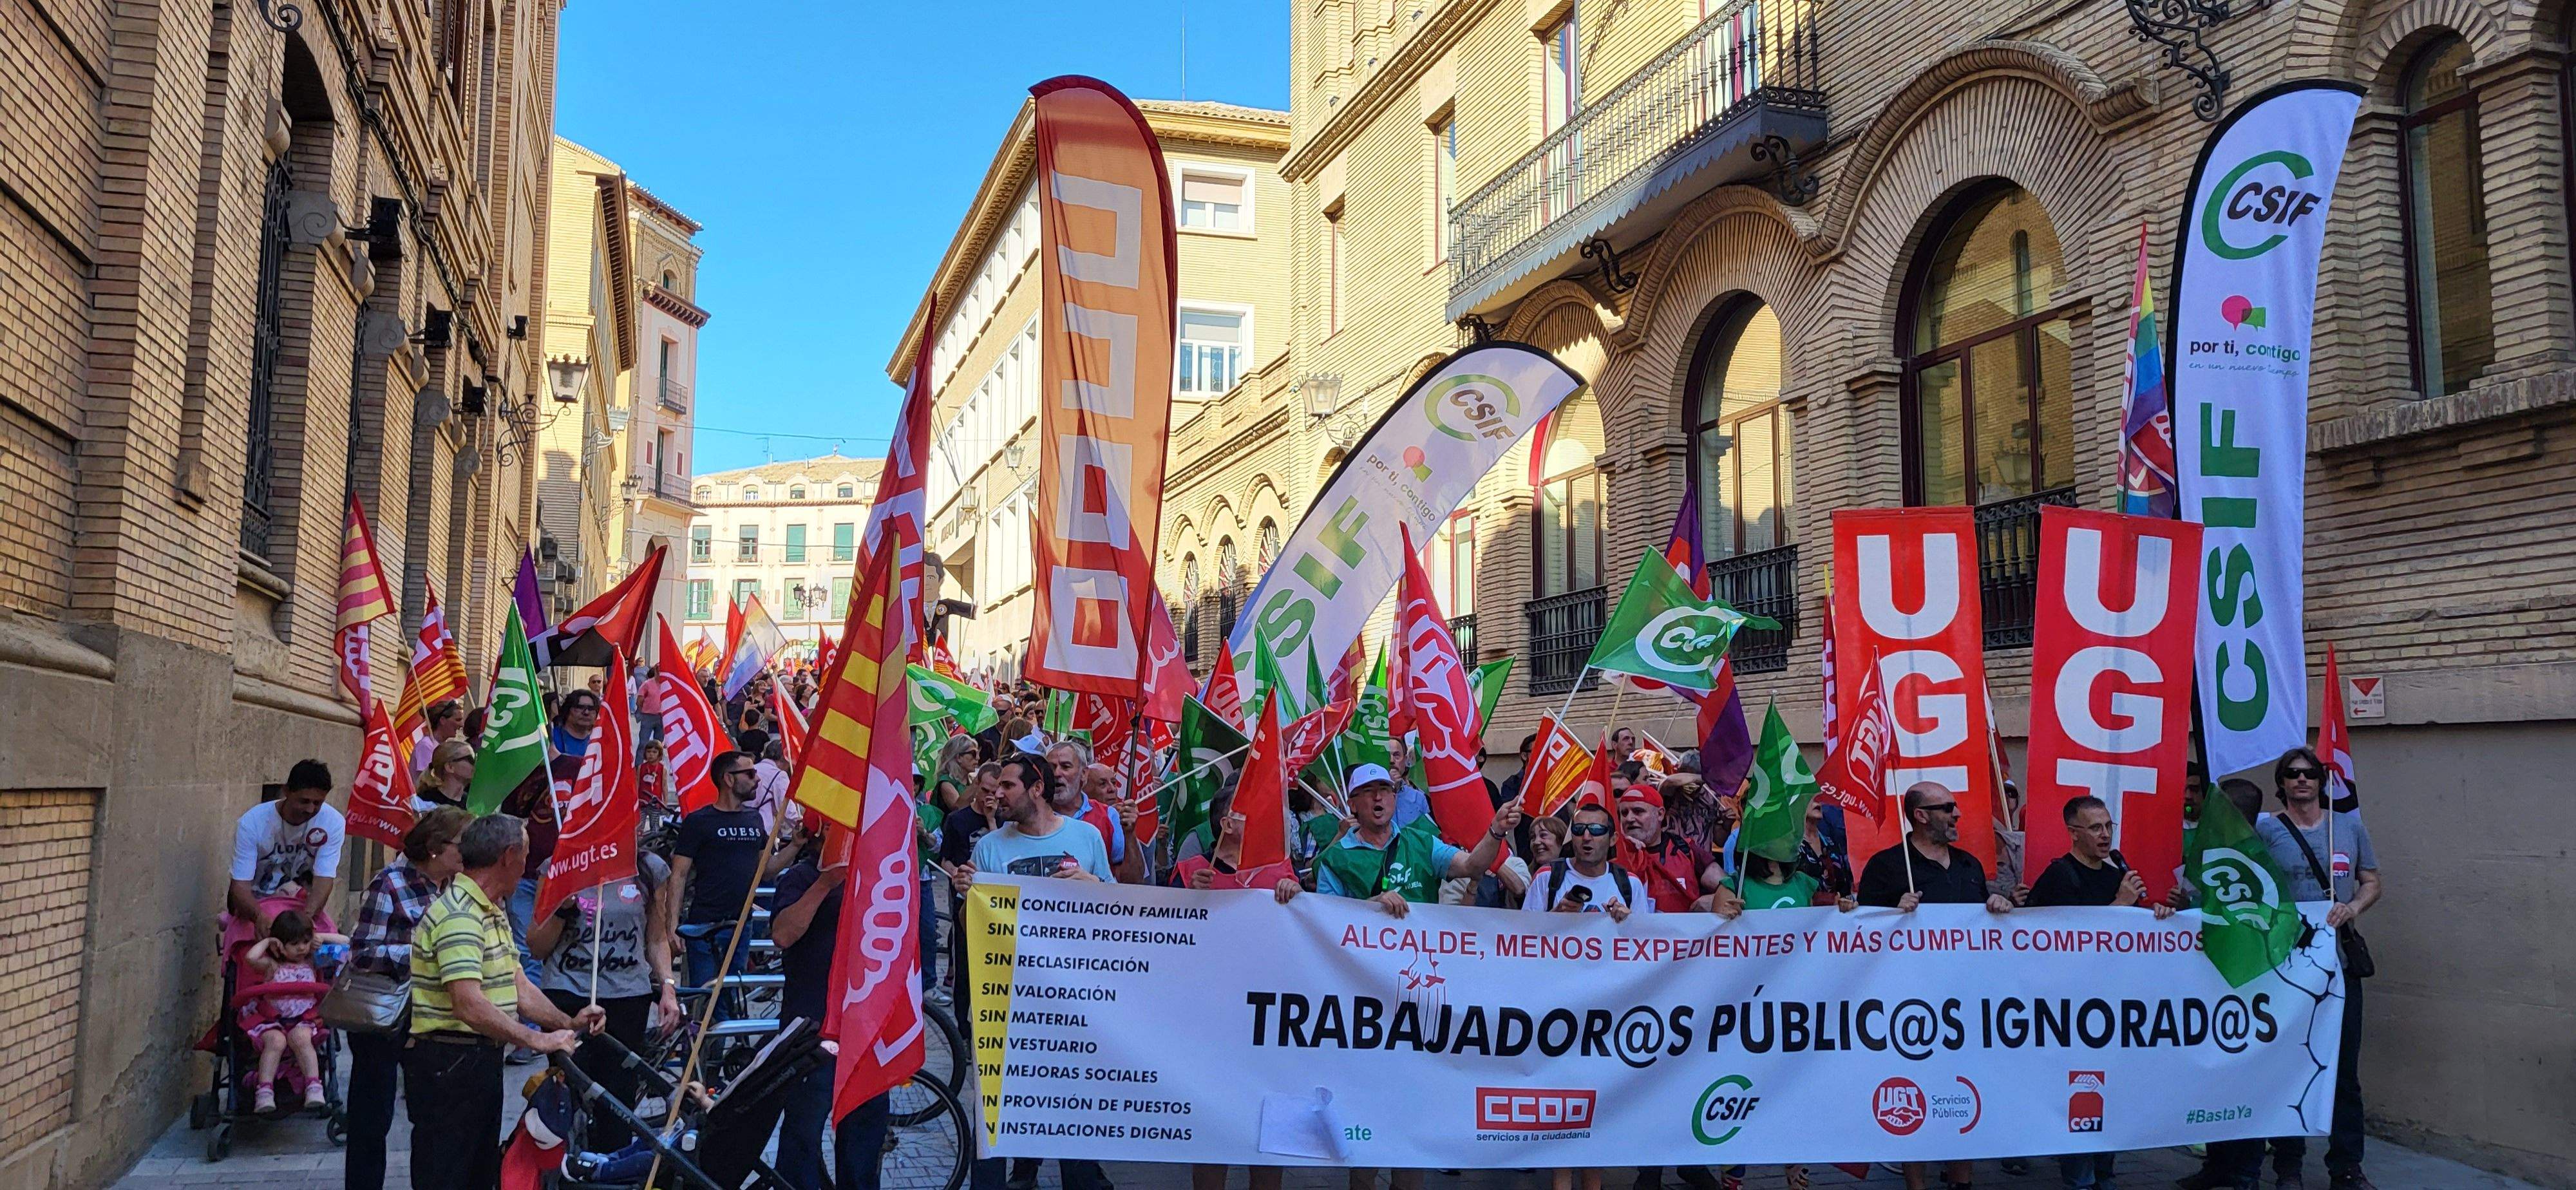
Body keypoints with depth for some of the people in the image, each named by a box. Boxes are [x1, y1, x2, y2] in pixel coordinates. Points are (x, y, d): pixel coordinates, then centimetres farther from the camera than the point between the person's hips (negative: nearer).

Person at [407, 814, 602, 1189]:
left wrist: (567, 1023, -3)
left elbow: (518, 984, 11)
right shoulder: (459, 915, -20)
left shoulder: (494, 912, 16)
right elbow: (469, 1005, -29)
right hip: (448, 1062, -11)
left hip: (482, 1058, 11)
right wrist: (536, 1040, -27)